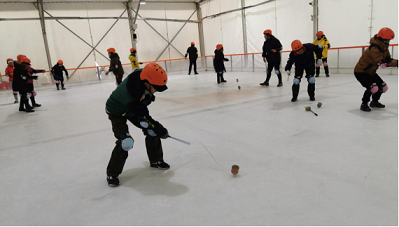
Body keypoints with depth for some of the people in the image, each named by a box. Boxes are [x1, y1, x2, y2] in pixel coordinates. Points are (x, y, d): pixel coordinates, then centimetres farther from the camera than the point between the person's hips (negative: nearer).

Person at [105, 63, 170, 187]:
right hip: (117, 111, -7)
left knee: (152, 131, 1)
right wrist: (161, 131, -24)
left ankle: (156, 160, 21)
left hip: (135, 106, 7)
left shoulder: (143, 75, -26)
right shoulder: (130, 95, -44)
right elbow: (144, 118, -33)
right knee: (125, 142, -20)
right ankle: (112, 174, 0)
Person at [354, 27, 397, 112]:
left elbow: (388, 59, 10)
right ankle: (364, 104, -7)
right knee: (373, 87, -25)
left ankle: (374, 102, 32)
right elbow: (382, 63, -33)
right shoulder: (374, 48, -28)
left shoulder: (384, 47, 4)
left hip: (371, 72, 10)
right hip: (360, 71, -10)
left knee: (383, 86, 12)